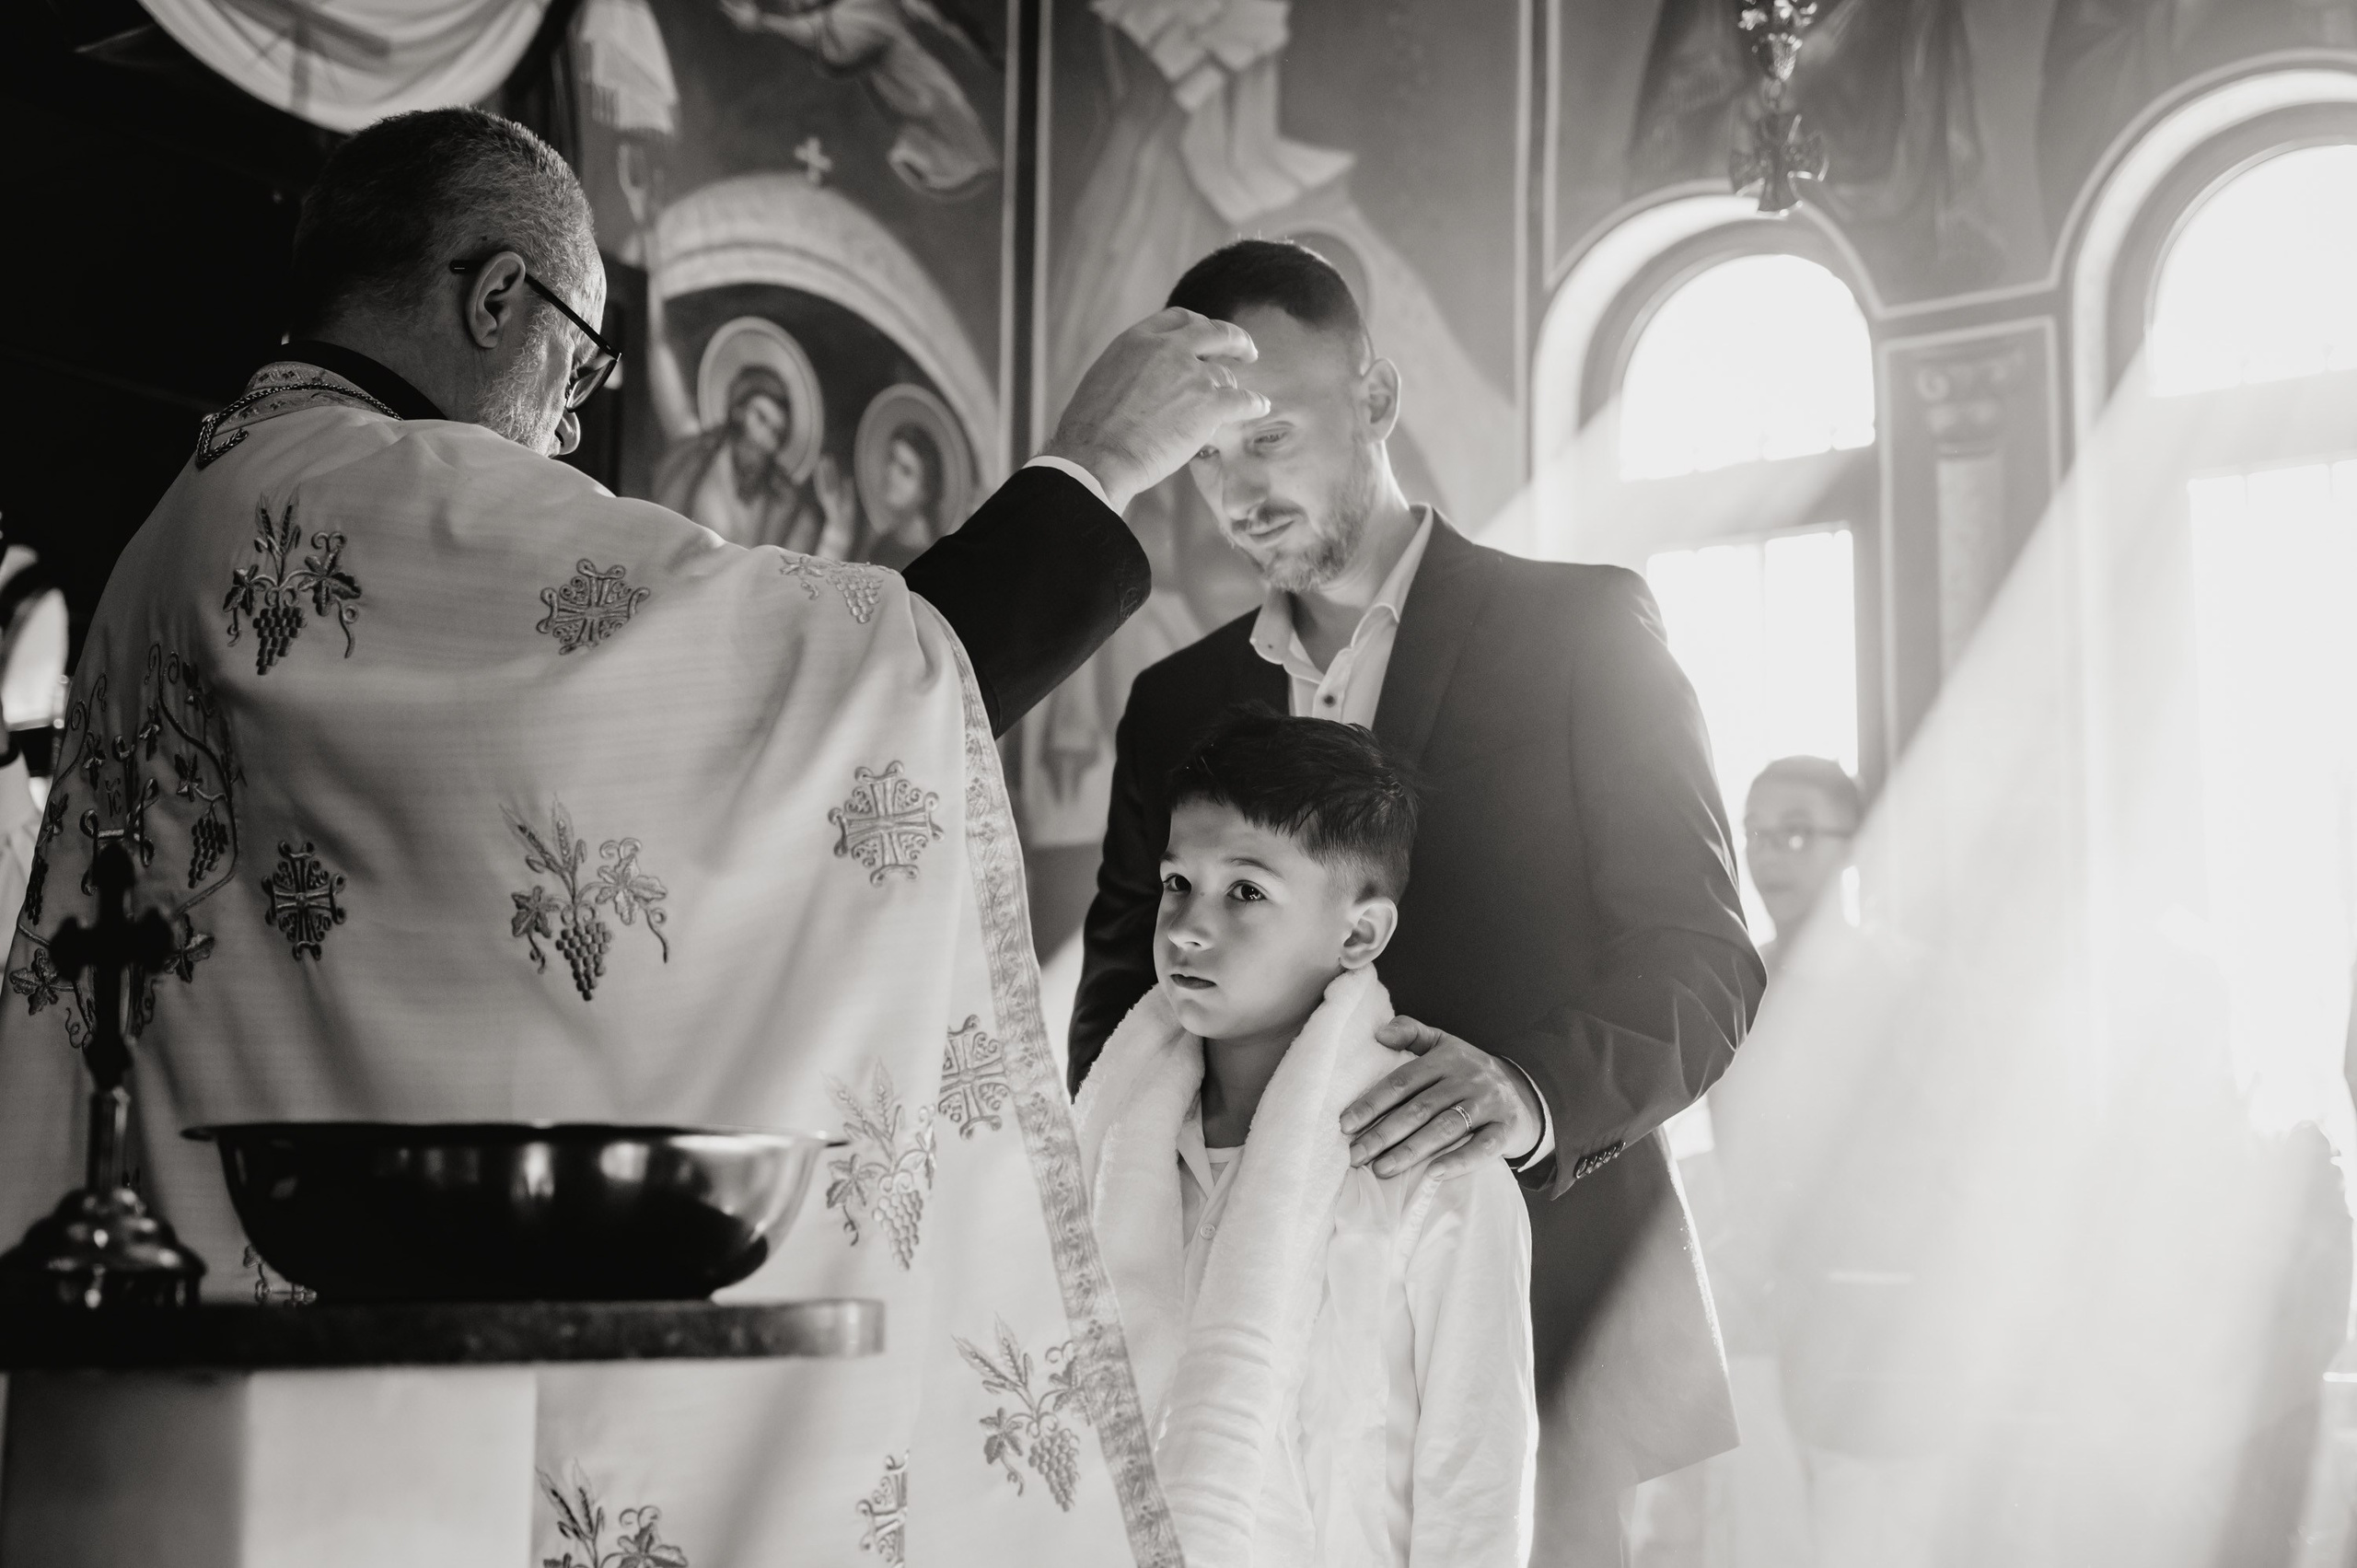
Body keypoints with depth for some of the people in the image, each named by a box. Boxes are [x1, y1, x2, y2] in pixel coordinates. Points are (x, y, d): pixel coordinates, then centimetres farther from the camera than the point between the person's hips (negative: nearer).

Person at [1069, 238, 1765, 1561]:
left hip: (1544, 1314, -3)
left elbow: (1704, 963, -5)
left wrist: (1532, 1093, -26)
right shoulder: (1175, 703, 14)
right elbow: (1124, 994, 13)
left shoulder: (1580, 630, 1)